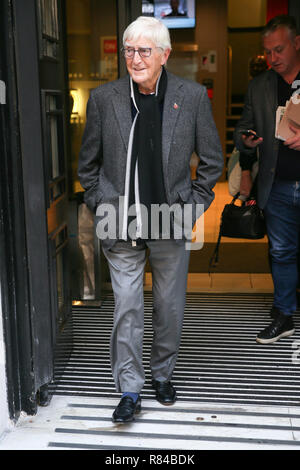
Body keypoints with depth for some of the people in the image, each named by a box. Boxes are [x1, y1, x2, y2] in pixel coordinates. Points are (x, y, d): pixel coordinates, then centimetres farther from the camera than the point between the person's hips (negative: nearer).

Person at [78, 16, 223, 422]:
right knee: (126, 308, 2)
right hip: (122, 225, 0)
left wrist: (194, 204, 1)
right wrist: (101, 205, 2)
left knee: (170, 307, 13)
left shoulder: (193, 96, -2)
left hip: (171, 222, 1)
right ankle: (129, 390, 17)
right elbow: (88, 163, 9)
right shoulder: (103, 99, -1)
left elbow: (212, 160, 6)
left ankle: (163, 374, 35)